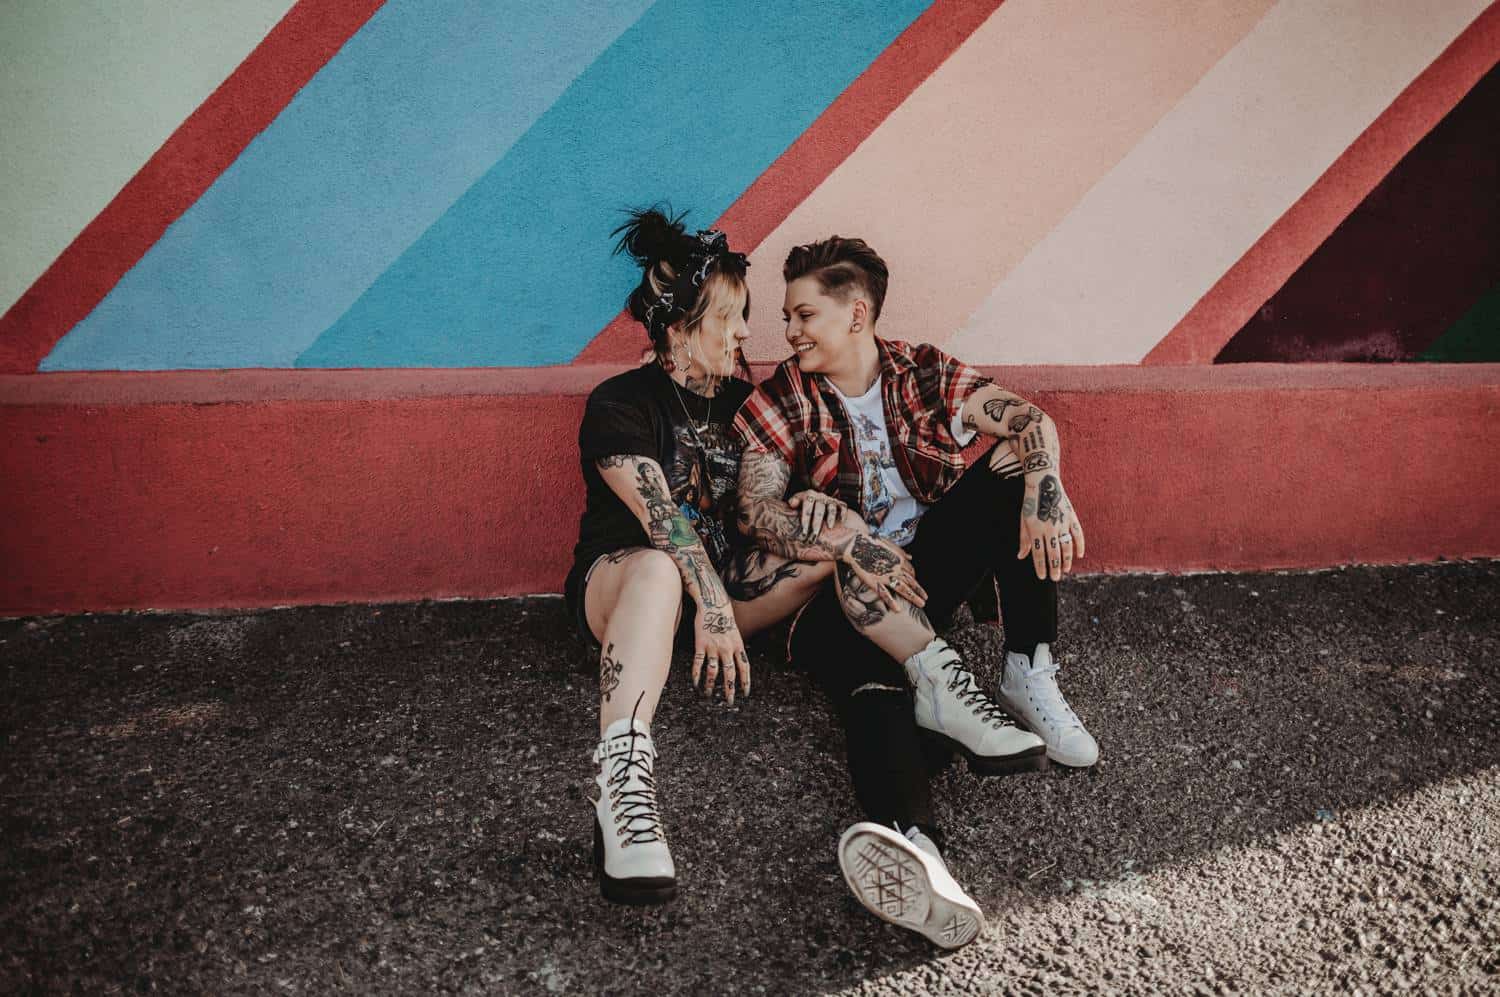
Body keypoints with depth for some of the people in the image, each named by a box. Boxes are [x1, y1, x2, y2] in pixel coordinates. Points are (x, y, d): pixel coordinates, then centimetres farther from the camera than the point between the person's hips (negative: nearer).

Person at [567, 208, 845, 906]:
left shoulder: (741, 402, 12)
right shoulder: (619, 404, -9)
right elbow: (658, 513, -22)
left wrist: (808, 502, -13)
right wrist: (714, 604, -34)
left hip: (721, 576, 7)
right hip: (614, 585, -7)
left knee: (835, 543, -12)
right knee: (657, 566, -43)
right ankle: (623, 780, -59)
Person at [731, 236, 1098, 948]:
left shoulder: (924, 373, 7)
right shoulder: (779, 402, 1)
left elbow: (1028, 419, -6)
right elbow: (758, 510, -13)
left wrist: (1044, 484, -29)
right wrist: (850, 546, -29)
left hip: (936, 560, 4)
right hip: (850, 589, -3)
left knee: (1018, 475, -18)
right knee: (870, 687, -36)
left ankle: (1030, 674, -22)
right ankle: (913, 848, -64)